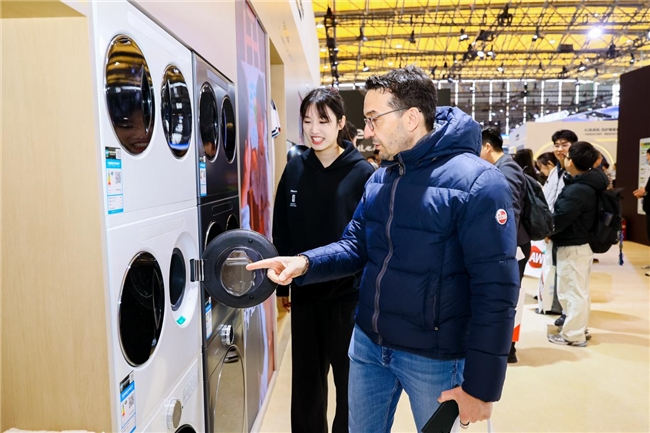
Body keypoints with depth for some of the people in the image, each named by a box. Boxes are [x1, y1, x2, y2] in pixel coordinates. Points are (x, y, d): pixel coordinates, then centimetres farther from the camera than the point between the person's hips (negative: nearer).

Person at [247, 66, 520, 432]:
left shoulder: (477, 183, -19)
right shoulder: (380, 179, 5)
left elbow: (496, 292, -19)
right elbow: (356, 246, 8)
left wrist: (481, 386, -17)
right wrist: (305, 263, -12)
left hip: (434, 357, -6)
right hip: (368, 344, 7)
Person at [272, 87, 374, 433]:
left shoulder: (363, 173, -10)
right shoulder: (294, 170, 1)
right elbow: (281, 232, 6)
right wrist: (282, 284, 6)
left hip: (349, 294, -3)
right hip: (303, 292, 4)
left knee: (349, 377, 14)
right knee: (305, 377, 18)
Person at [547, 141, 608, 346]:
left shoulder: (577, 190, -25)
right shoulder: (590, 184, 5)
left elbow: (559, 218, -22)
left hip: (572, 247, -10)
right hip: (583, 243, 10)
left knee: (571, 291, 1)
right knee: (580, 290, 19)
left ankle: (573, 335, 10)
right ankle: (579, 329, 31)